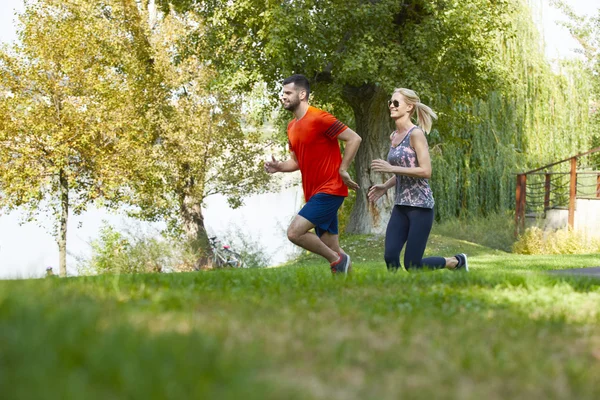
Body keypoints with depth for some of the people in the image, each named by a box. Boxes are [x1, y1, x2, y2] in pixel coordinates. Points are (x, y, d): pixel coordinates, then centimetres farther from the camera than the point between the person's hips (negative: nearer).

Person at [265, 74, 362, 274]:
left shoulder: (319, 118, -13)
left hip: (329, 190, -9)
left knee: (294, 232, -18)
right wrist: (278, 166, 0)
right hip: (314, 193, 9)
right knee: (331, 248, 8)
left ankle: (337, 259, -3)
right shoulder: (292, 126, 13)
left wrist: (342, 170, -16)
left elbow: (354, 139, -15)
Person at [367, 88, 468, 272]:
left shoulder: (416, 133, -11)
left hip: (420, 205, -7)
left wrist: (391, 168, -21)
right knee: (390, 256, -8)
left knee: (412, 265, -4)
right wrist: (385, 186, 9)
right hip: (400, 205, 7)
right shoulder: (394, 136, 13)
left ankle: (457, 262, 20)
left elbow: (426, 171, -19)